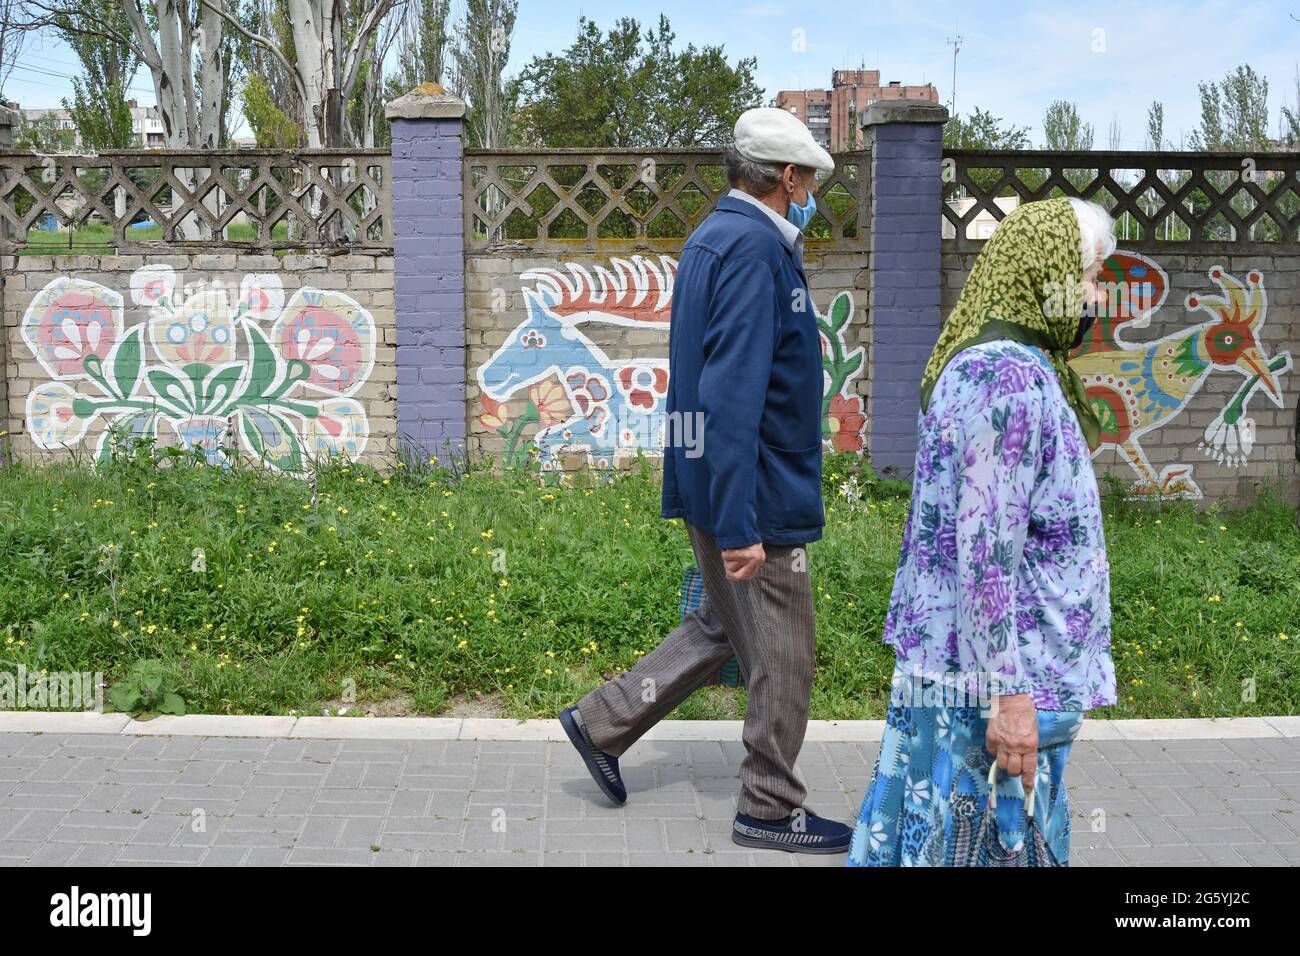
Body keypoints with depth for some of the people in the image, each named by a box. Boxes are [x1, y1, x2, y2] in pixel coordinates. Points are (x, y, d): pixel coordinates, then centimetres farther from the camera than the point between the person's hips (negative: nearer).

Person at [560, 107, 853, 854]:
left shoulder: (716, 237, 11)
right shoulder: (755, 247, -20)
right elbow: (733, 393, -27)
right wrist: (738, 526, -28)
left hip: (710, 482, 10)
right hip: (758, 490, -10)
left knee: (727, 625, 23)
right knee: (783, 655, 5)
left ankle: (604, 721, 26)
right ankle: (772, 809, 20)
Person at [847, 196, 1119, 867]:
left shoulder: (986, 363, 13)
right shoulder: (1011, 377, -20)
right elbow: (987, 550, -24)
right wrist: (1010, 694, -23)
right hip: (993, 675, -10)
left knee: (931, 832, 17)